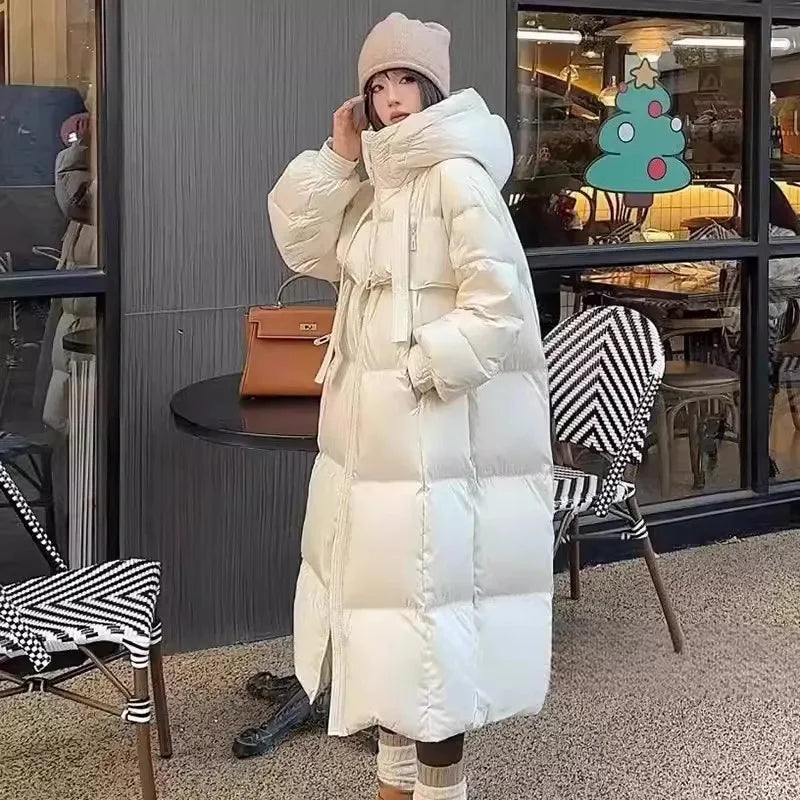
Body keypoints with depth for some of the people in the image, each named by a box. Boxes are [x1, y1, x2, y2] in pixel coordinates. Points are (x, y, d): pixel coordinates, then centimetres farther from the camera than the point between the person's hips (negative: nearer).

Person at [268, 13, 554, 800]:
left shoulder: (459, 177, -14)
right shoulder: (377, 184, 14)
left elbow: (497, 303, -20)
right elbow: (302, 245, 13)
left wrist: (421, 372, -18)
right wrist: (338, 153, 6)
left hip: (435, 434, -9)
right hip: (371, 430, 9)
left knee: (427, 612, -5)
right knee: (387, 597, 16)